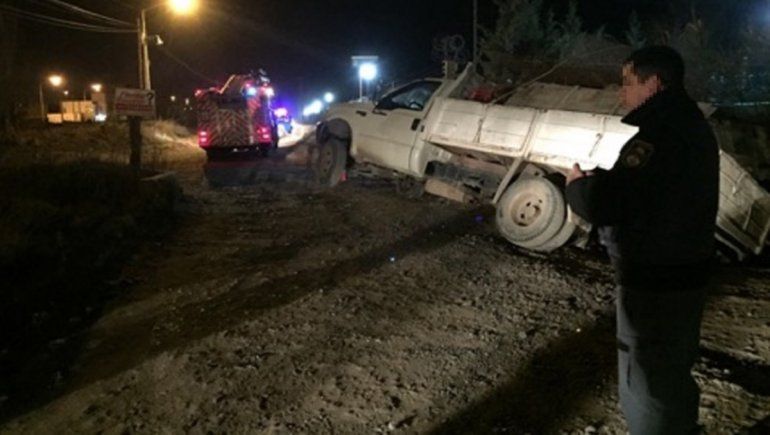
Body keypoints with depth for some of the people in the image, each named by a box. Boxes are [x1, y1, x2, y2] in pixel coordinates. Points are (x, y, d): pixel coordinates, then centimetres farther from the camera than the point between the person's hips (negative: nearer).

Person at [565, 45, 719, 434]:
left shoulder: (658, 133, -25)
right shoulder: (690, 125, 8)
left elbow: (601, 205, -29)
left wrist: (577, 183, -9)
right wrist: (599, 179, 2)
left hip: (654, 279, -10)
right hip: (685, 270, 10)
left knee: (646, 384, 5)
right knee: (674, 372, 28)